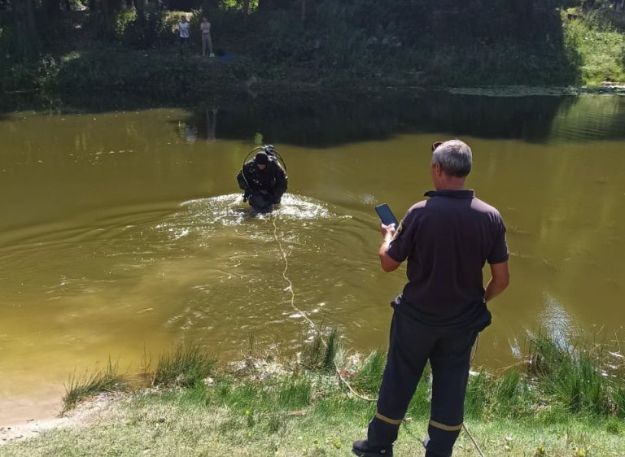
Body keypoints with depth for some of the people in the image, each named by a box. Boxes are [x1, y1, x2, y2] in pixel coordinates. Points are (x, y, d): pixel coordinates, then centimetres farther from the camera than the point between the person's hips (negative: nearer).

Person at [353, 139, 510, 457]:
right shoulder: (490, 217, -10)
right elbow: (501, 279, -5)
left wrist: (388, 236, 11)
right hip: (464, 320, 2)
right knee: (450, 388, 16)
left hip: (417, 316, -2)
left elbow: (388, 263, -10)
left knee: (398, 381, 15)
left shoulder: (420, 212, -19)